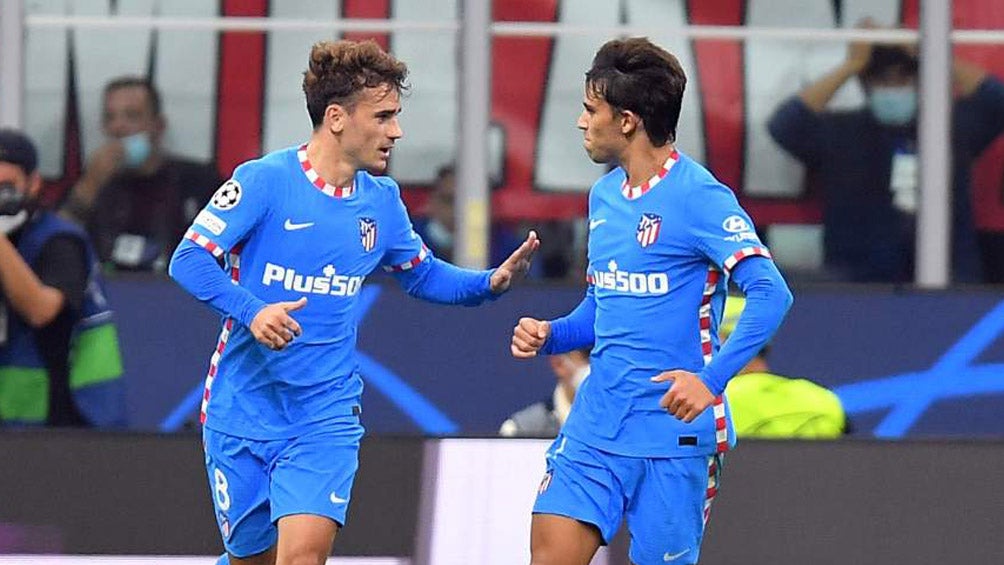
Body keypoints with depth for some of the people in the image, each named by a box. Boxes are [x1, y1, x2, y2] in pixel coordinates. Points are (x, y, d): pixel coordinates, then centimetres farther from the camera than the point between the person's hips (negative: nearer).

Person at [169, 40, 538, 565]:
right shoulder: (264, 181, -12)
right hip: (242, 415, -2)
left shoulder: (381, 201, 5)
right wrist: (252, 311, -29)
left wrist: (491, 282, 2)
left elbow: (424, 276, 21)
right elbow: (189, 260, -14)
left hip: (326, 418, 2)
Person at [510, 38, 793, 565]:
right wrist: (549, 335, 4)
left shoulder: (698, 197, -12)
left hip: (674, 430, -7)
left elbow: (771, 294, -21)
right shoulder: (604, 195, 13)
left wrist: (711, 379, -31)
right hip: (595, 424, 7)